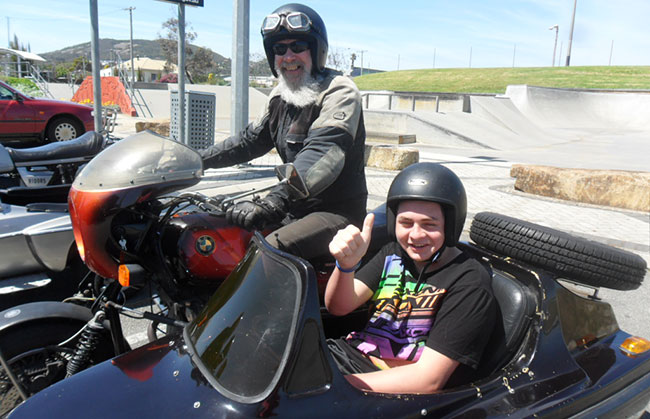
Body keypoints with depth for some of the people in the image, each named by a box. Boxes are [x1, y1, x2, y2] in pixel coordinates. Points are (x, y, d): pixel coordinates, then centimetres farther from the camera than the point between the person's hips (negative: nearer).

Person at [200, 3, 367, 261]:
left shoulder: (340, 92, -14)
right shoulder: (280, 95, 13)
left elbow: (323, 155, -31)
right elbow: (251, 140, 25)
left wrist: (274, 201, -45)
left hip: (338, 212, -8)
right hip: (296, 208, 8)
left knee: (270, 250, -31)